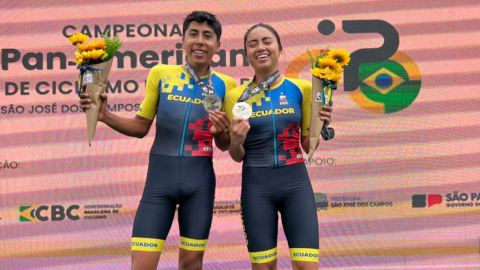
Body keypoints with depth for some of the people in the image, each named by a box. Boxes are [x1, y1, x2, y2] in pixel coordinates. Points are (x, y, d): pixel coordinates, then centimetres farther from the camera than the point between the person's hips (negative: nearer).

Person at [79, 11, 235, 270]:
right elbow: (141, 127, 7)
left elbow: (225, 145, 10)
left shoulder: (225, 84, 2)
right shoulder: (160, 73, 0)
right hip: (159, 179, -1)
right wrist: (105, 116, -9)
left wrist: (221, 131, -12)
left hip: (200, 181, 1)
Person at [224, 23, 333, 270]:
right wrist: (235, 141, -15)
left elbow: (308, 145, 9)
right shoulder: (236, 96, 2)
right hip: (256, 185, 0)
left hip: (296, 182, 0)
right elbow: (237, 157, 6)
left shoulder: (301, 88, 3)